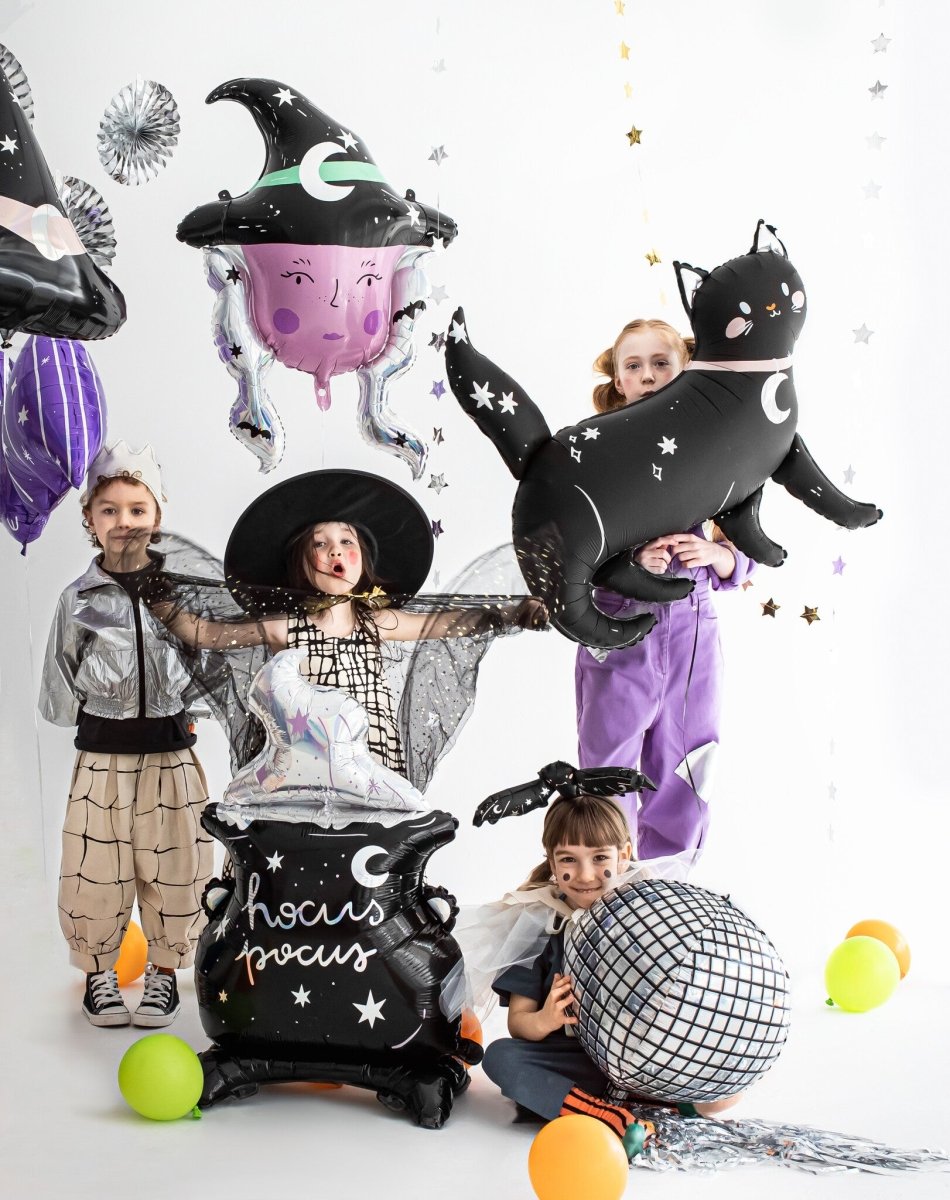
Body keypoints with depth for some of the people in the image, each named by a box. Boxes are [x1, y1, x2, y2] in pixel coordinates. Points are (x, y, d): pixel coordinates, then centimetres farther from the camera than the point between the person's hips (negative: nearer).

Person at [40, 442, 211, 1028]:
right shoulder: (79, 599, -3)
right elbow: (59, 696, 4)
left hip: (171, 755, 1)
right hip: (102, 759, -1)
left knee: (173, 870, 8)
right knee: (97, 874, 6)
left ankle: (165, 971, 29)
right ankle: (99, 971, 29)